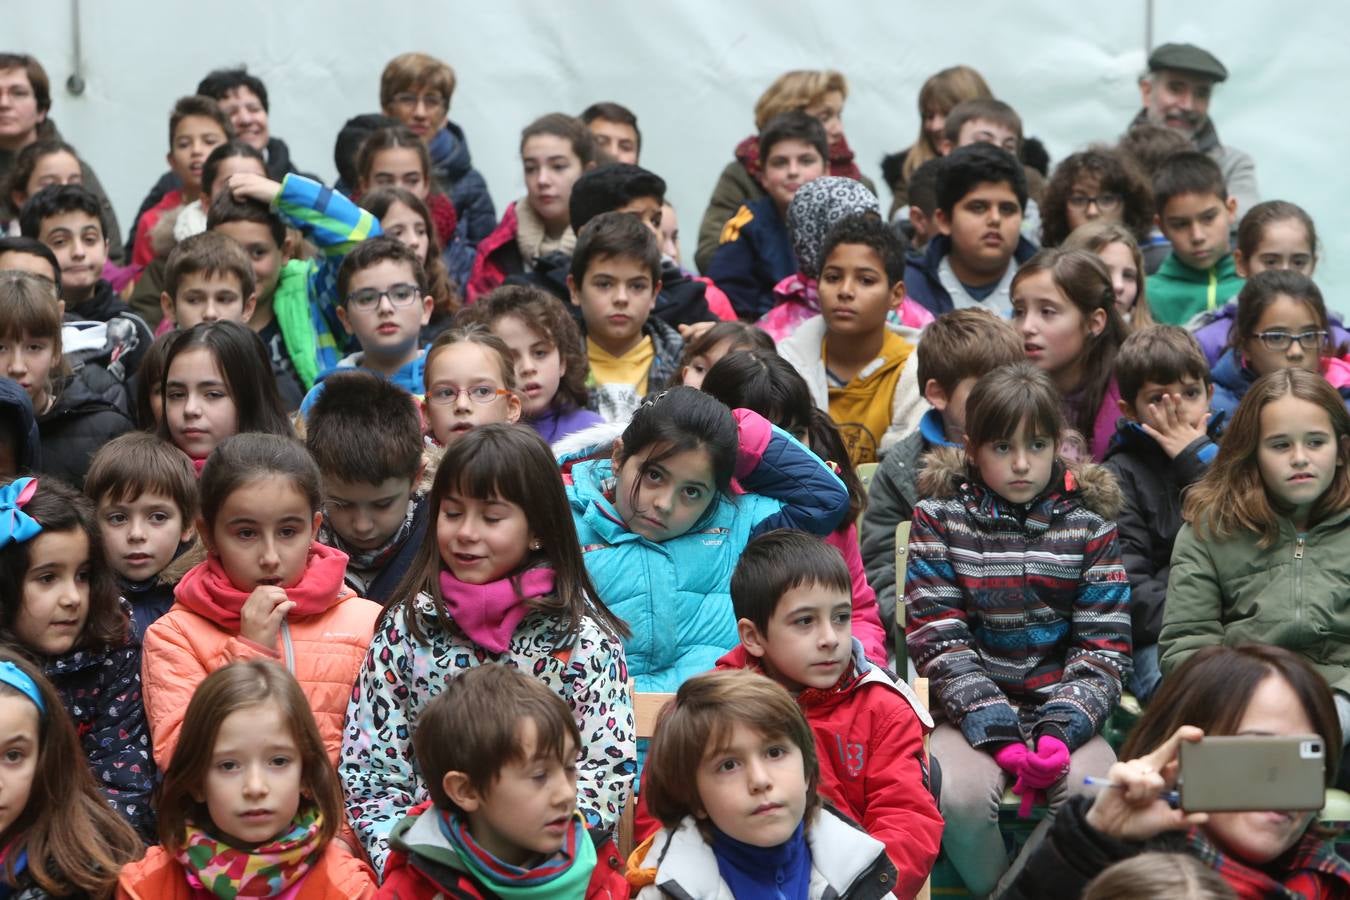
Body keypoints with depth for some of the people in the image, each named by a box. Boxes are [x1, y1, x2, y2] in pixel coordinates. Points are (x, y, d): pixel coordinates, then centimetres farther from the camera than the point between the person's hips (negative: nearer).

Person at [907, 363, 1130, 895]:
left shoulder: (1088, 521, 5)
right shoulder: (940, 515, 2)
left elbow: (1104, 644, 0)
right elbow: (937, 637, -6)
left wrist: (1061, 730, -17)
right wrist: (999, 735, -18)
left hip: (1067, 714, 1)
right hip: (973, 712, -1)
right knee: (960, 798, -32)